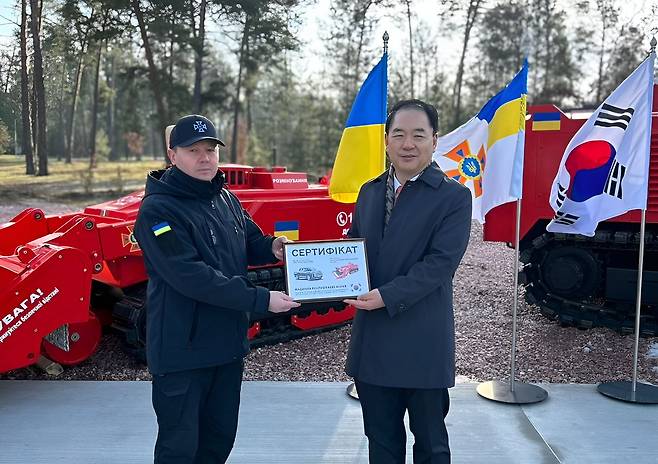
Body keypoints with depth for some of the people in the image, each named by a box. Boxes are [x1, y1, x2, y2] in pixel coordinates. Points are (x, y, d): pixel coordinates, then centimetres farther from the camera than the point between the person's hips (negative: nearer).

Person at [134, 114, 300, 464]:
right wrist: (261, 300, -27)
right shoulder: (158, 210, -18)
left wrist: (271, 246, -7)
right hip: (182, 350, -7)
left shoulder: (225, 199, 6)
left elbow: (248, 242, 18)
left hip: (229, 343, 7)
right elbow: (191, 277, -26)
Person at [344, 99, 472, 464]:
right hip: (372, 340, 5)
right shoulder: (369, 191, 10)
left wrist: (387, 296, -22)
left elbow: (440, 263, -16)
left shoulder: (454, 196, -7)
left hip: (422, 343, -5)